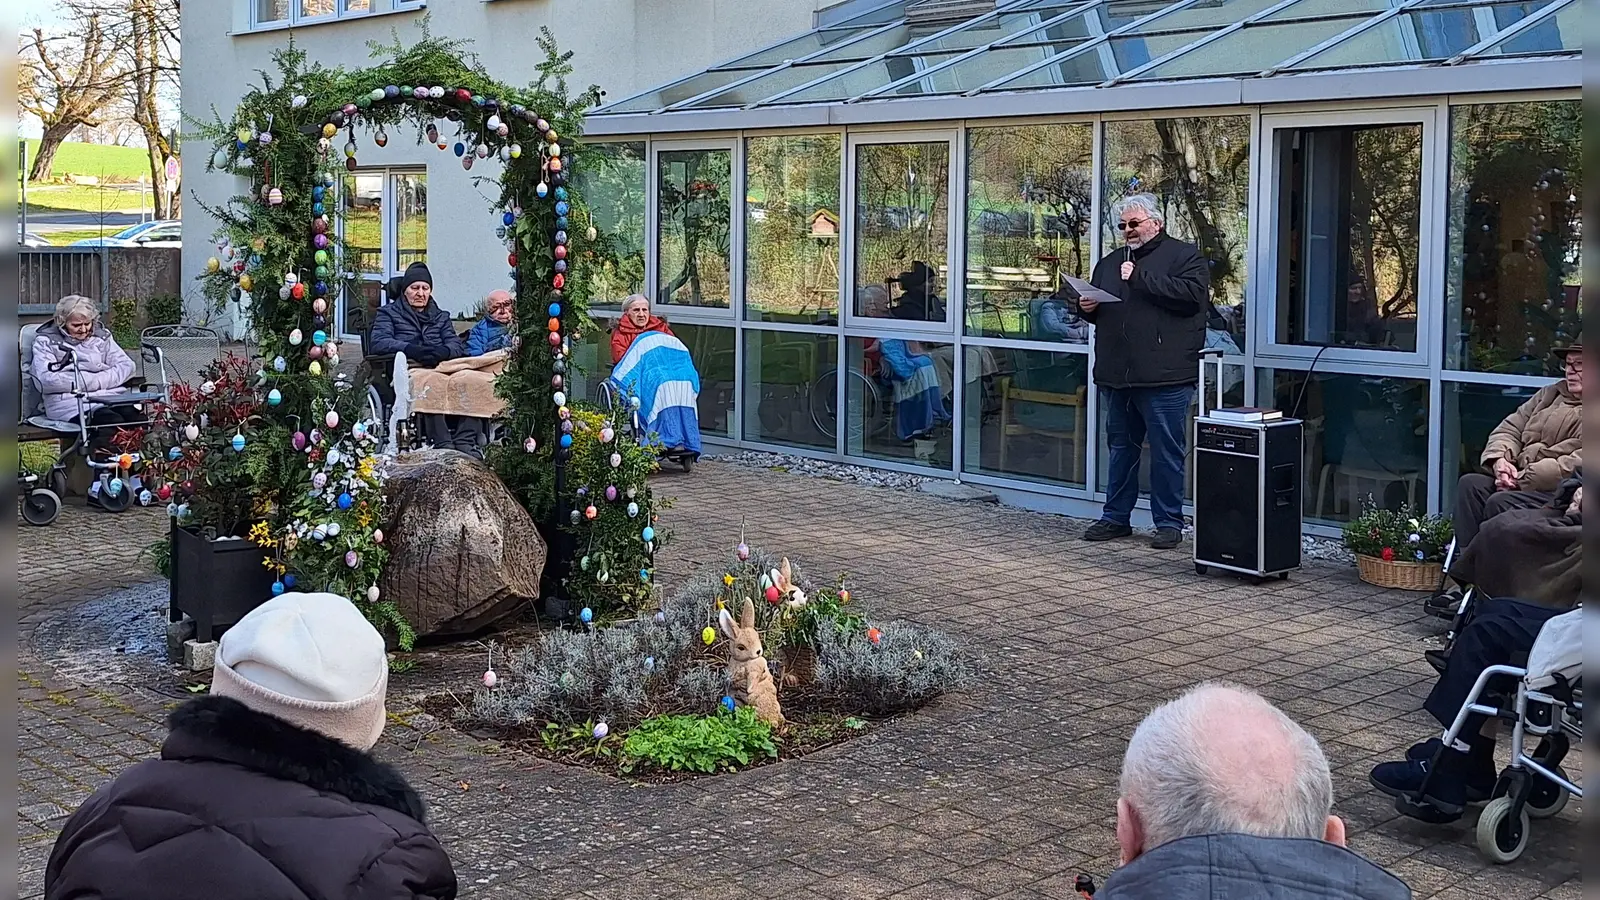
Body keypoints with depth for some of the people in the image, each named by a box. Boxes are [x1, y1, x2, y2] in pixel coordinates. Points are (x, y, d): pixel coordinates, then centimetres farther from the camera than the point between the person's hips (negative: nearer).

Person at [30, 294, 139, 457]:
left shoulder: (101, 335, 21)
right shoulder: (46, 340, 9)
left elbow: (126, 365, 11)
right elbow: (44, 381, -7)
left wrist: (98, 381, -7)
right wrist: (91, 381, -9)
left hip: (108, 395, 4)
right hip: (69, 399, -4)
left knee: (138, 418, -32)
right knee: (112, 422, -37)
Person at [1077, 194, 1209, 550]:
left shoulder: (1184, 256, 0)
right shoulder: (1110, 263, 20)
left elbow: (1192, 295, -19)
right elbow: (1098, 309, 30)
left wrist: (1141, 278, -18)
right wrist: (1088, 308, 5)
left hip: (1164, 377, -6)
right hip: (1115, 375, 7)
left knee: (1167, 452, -1)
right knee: (1121, 448, 14)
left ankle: (1169, 522, 7)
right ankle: (1115, 517, 23)